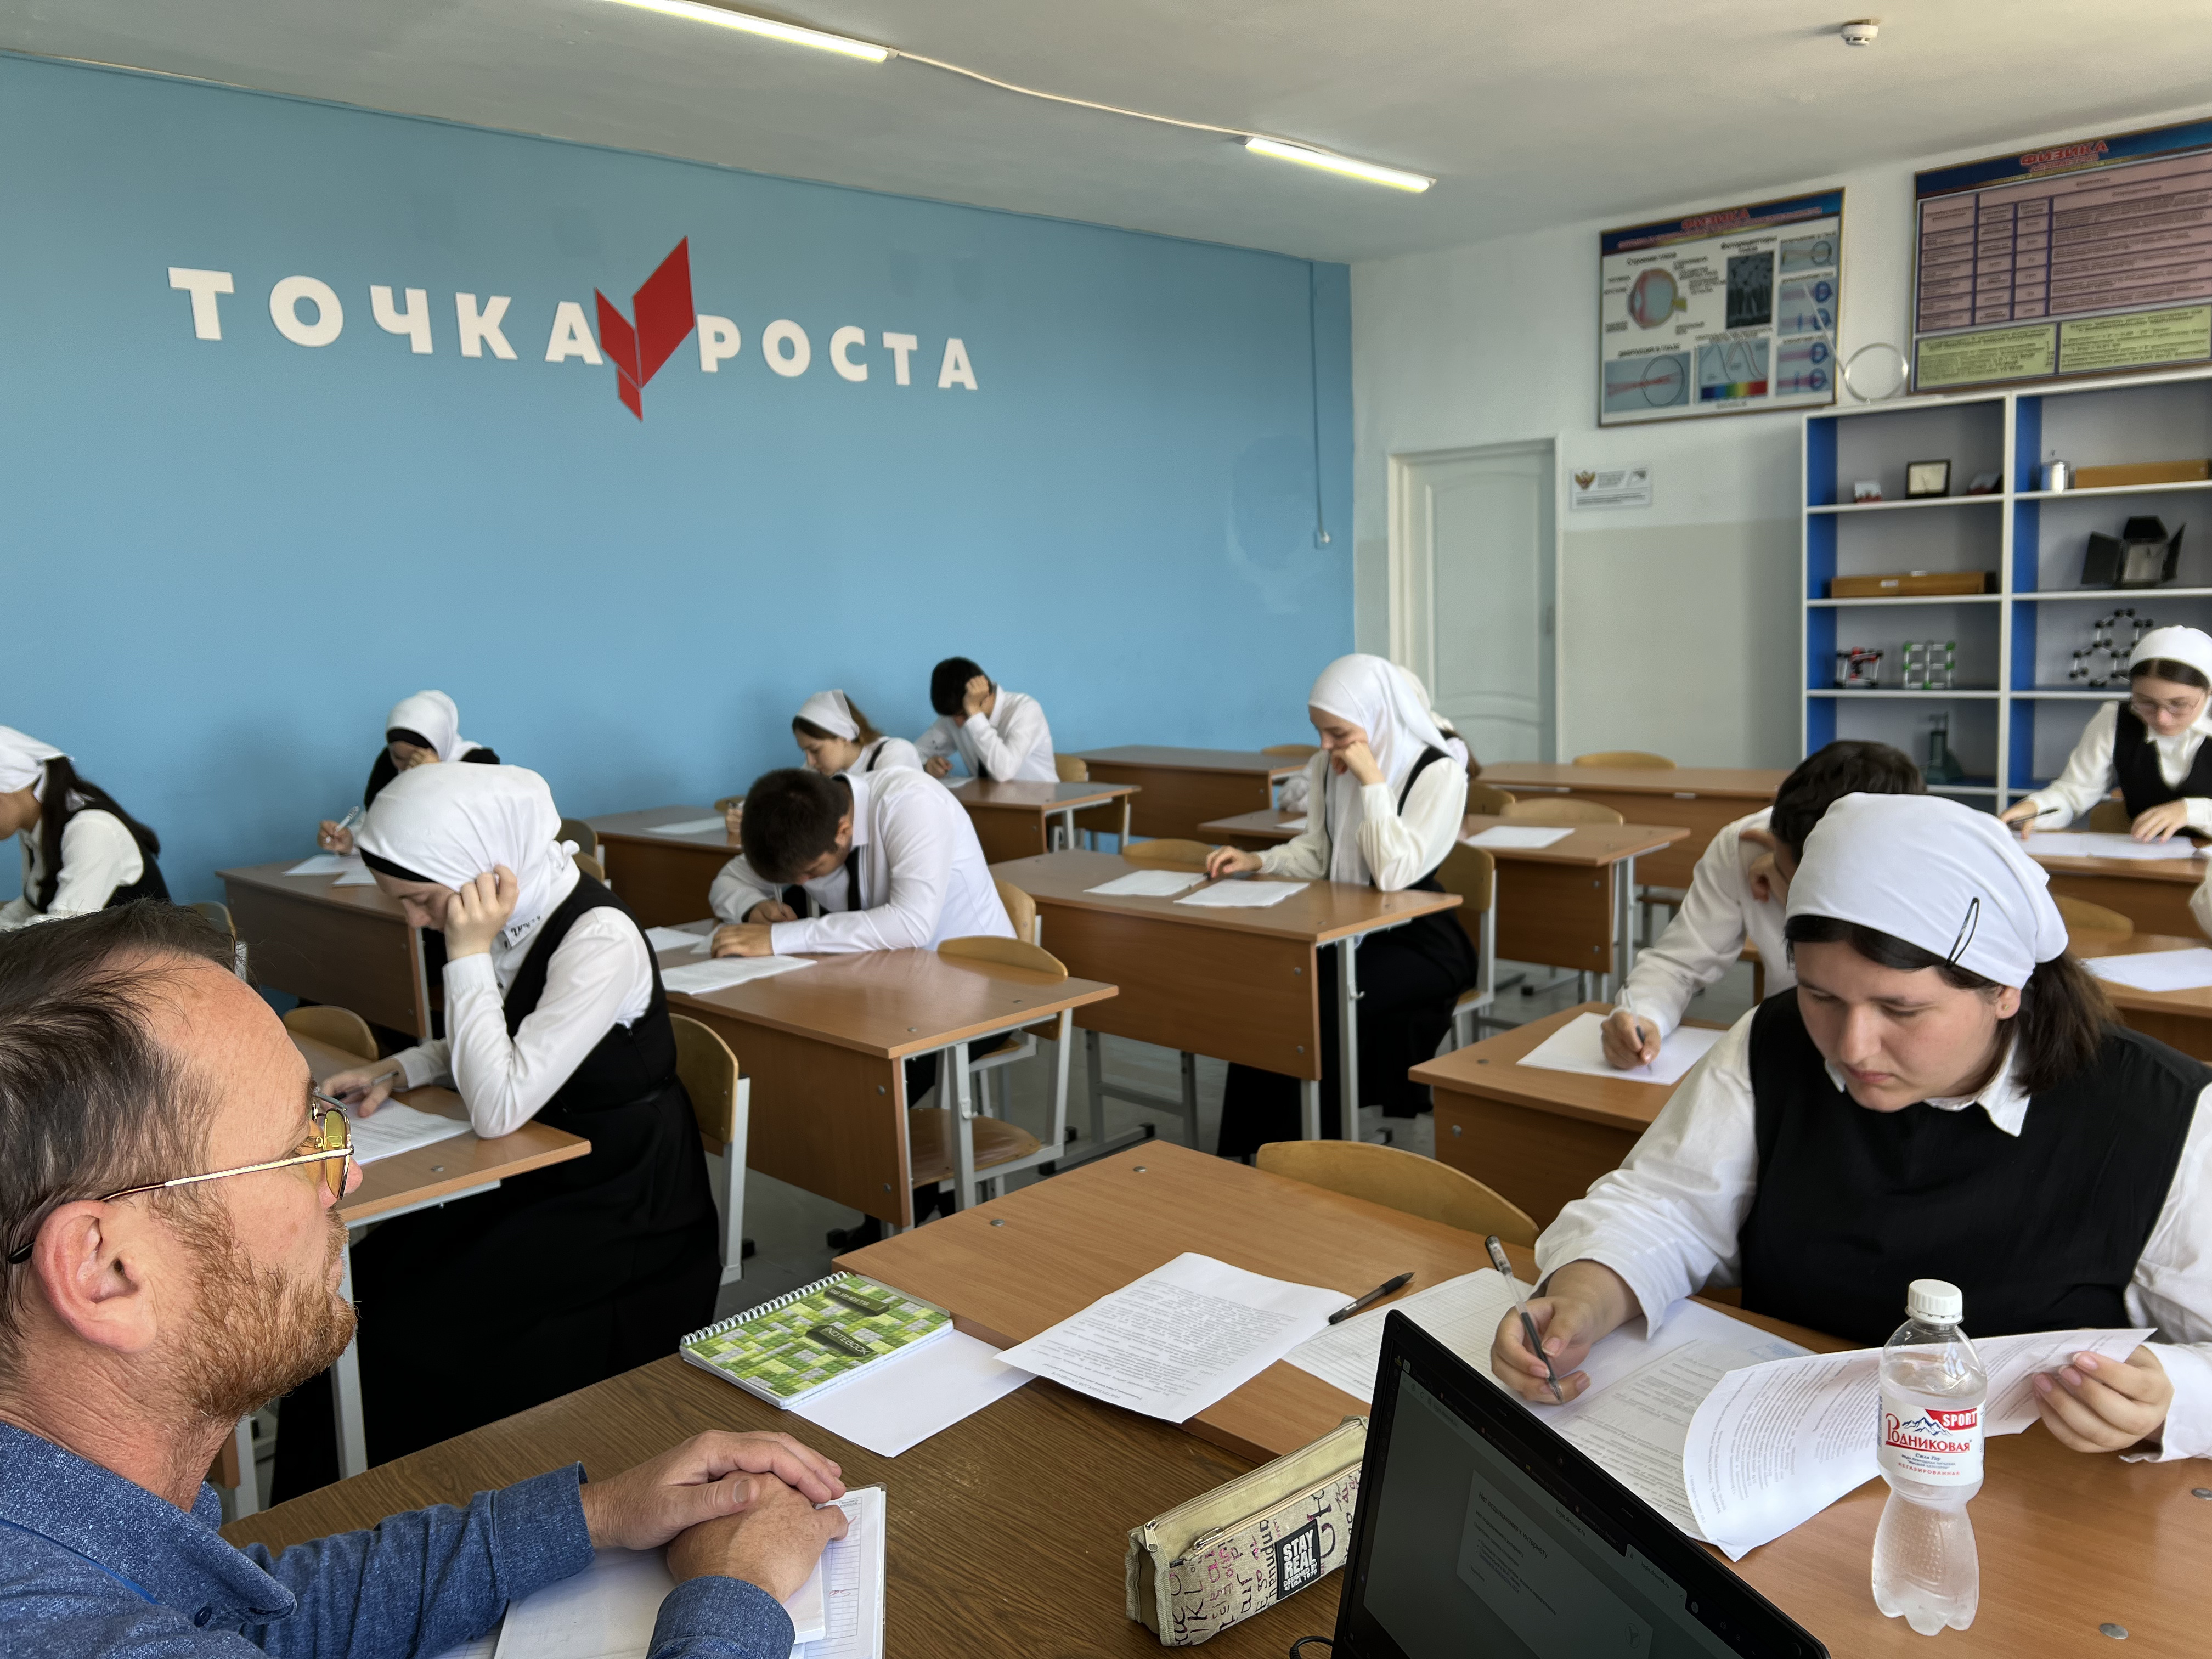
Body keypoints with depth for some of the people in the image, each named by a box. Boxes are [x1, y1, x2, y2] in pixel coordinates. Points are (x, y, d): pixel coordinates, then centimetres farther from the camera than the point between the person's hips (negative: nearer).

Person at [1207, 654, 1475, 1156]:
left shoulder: (1438, 773, -17)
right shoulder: (1327, 767, 2)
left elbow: (1393, 874, -26)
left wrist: (1372, 781, -27)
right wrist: (1257, 861, -7)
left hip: (1420, 943, -6)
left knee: (1317, 1000, -29)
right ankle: (1256, 1149, -9)